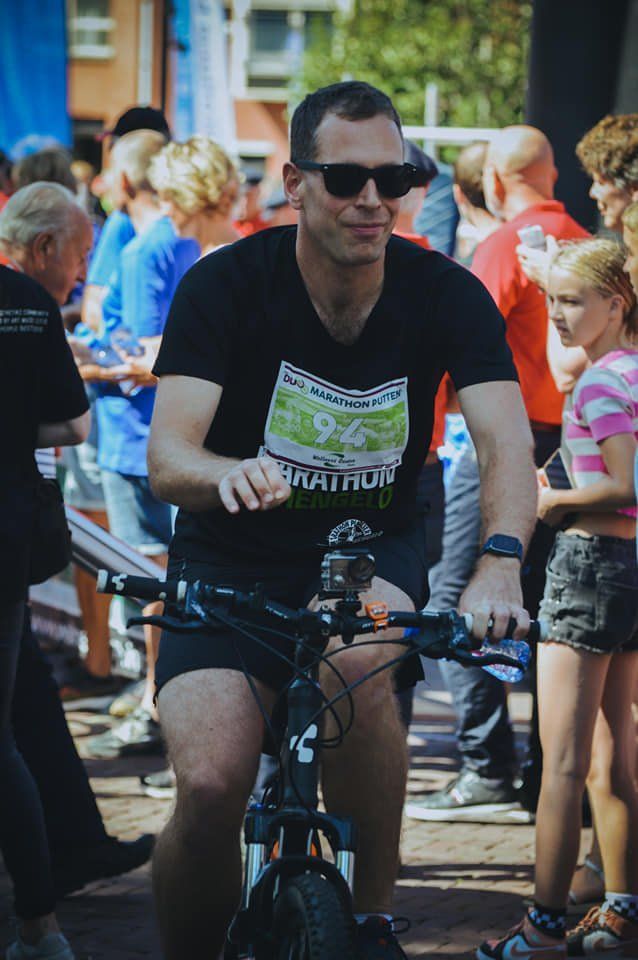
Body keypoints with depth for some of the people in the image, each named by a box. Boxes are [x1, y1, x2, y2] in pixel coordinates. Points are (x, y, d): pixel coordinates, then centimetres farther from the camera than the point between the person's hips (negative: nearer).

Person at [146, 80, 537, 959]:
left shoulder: (446, 295, -10)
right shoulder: (225, 285, -15)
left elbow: (506, 442, -21)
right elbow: (166, 459, -24)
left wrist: (500, 560, -42)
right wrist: (229, 473, -49)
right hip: (233, 561, -1)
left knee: (356, 659, -34)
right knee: (210, 787, -22)